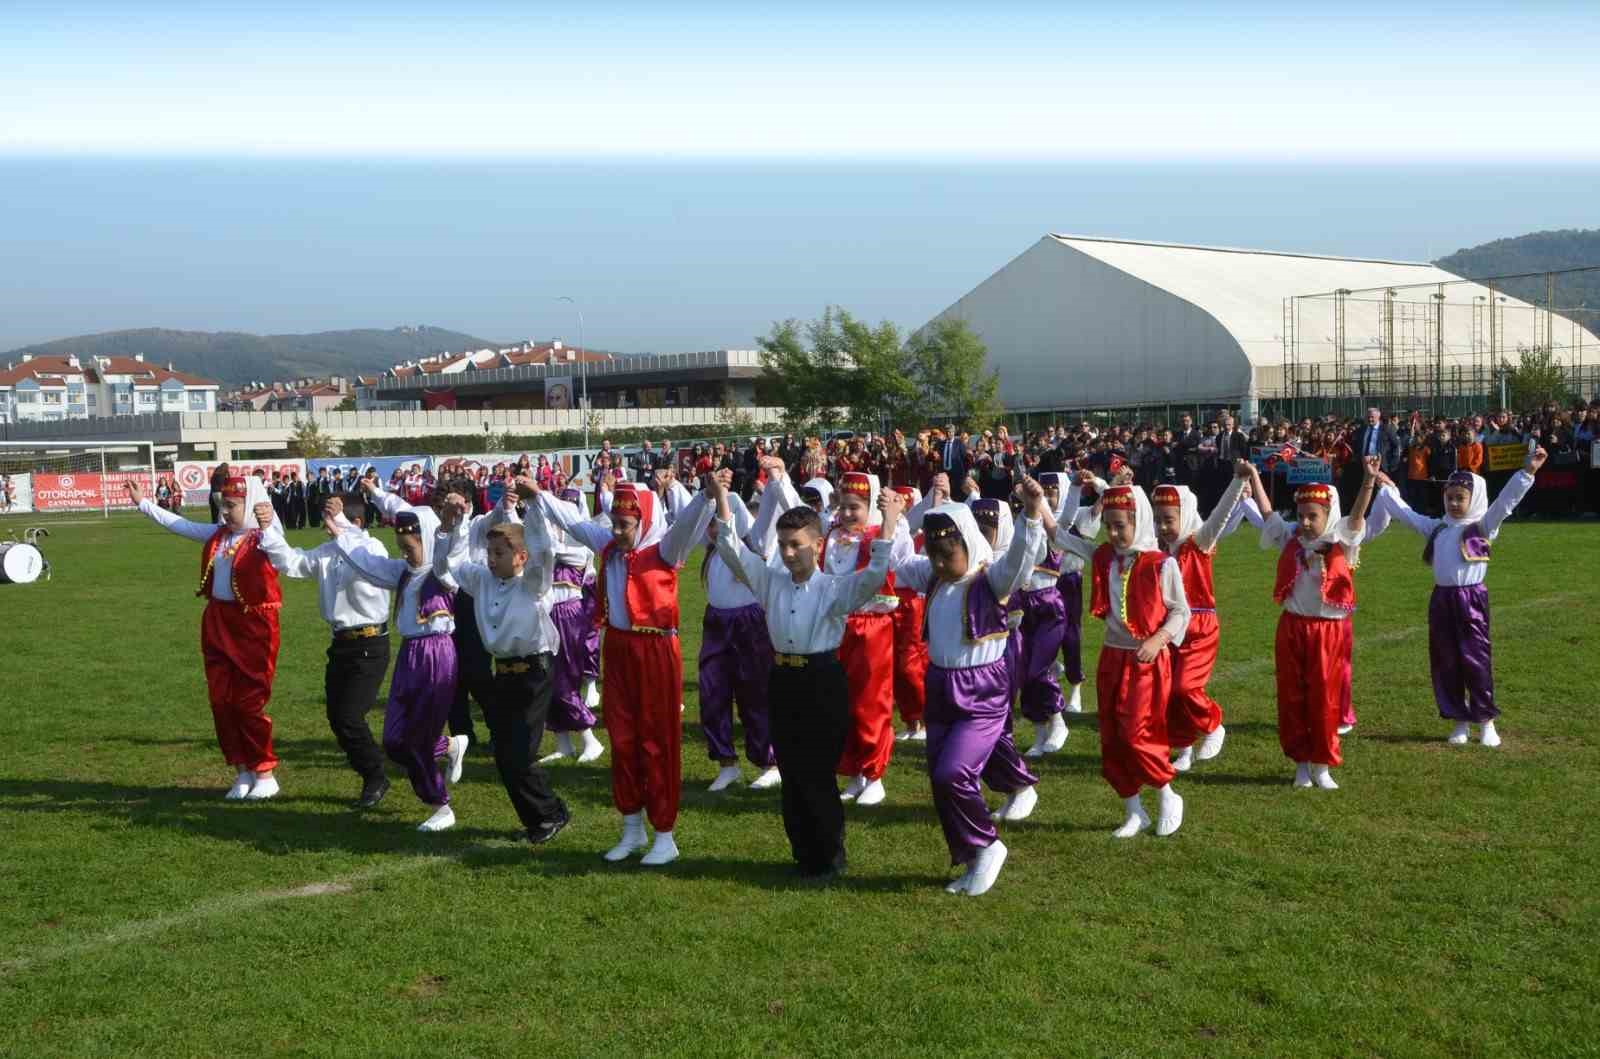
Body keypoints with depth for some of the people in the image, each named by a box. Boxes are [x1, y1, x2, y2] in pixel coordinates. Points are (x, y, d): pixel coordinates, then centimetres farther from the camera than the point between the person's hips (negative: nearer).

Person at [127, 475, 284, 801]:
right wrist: (143, 503, 20)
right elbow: (179, 525, 20)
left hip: (253, 624, -8)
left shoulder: (262, 538, -13)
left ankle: (265, 774, 12)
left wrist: (270, 523, -54)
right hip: (217, 623, 8)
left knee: (250, 702, -2)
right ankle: (242, 771, 21)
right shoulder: (218, 535, 10)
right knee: (221, 700, 10)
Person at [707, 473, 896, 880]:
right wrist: (722, 504, -10)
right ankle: (803, 853, 24)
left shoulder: (836, 588, -6)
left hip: (823, 682, -5)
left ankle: (829, 857, 15)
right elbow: (734, 551, 1)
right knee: (791, 774, 11)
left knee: (817, 774, -1)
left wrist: (888, 527, -31)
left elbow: (874, 577, -22)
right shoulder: (771, 581, 7)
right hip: (783, 681, 5)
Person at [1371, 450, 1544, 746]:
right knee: (1445, 662, 7)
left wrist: (1527, 472, -25)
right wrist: (1385, 487, 24)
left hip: (1471, 599, -5)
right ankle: (1459, 721, 18)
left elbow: (1506, 502, -14)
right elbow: (1404, 513, 21)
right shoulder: (1437, 528, 13)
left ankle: (1486, 721, 10)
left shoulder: (1483, 526, -2)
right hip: (1441, 599, 5)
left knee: (1475, 660, -2)